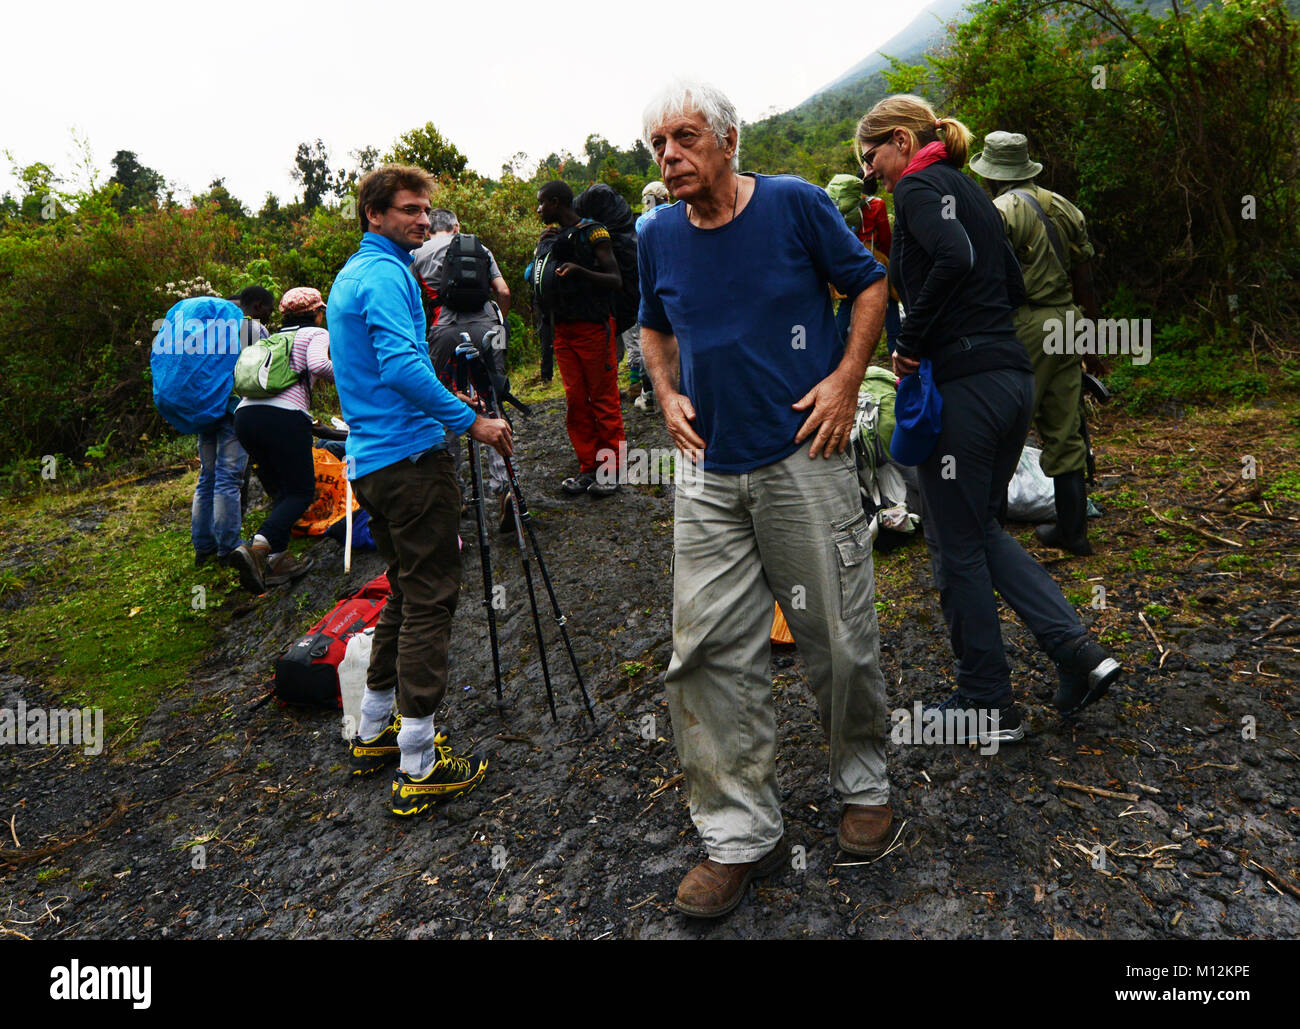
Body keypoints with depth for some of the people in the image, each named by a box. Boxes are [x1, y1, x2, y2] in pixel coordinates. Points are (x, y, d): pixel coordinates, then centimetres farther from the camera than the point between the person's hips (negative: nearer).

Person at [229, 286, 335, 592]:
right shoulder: (317, 333, 10)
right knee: (301, 492, 0)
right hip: (285, 416, -7)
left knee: (280, 491, 18)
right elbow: (318, 364, -12)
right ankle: (257, 548, -22)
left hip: (245, 415, 7)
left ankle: (278, 559, 10)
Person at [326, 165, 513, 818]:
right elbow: (402, 365, -25)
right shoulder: (386, 275, -11)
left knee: (406, 591, 18)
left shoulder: (350, 275, 20)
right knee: (428, 599, -6)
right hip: (410, 457, -10)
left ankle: (373, 733, 27)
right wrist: (470, 421, -20)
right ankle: (418, 766, -1)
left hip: (368, 462, 10)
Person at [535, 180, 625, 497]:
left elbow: (616, 281, -14)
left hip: (594, 327, -7)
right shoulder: (555, 235, 14)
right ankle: (588, 468, 15)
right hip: (563, 328, 7)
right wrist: (544, 251, 2)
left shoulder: (593, 233, -7)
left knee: (604, 399, -1)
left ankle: (611, 470, 7)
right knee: (575, 400, 7)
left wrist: (581, 271, -30)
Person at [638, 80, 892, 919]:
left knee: (841, 641, 6)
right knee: (710, 652, 1)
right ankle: (742, 835, 15)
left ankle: (865, 784, 34)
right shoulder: (657, 237, 8)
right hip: (710, 474, 4)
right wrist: (668, 395, 6)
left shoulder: (795, 204, -2)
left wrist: (846, 380, -7)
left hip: (805, 462, -3)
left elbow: (871, 285, 6)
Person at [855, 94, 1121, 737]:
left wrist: (912, 340, -15)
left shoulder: (918, 185, -6)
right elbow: (1013, 286, 19)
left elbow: (954, 256, -25)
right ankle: (1078, 652, 12)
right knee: (982, 531, 21)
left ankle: (988, 707, 17)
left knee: (957, 547, 4)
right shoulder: (967, 189, 20)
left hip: (961, 383, -9)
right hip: (1012, 375, 9)